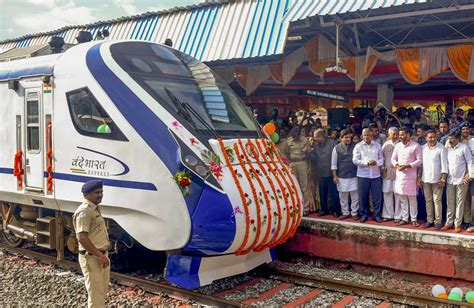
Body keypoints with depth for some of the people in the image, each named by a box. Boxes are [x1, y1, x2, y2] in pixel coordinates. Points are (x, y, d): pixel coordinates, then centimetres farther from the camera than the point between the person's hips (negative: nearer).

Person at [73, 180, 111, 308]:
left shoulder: (95, 208, 13)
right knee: (96, 294, -4)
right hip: (91, 258, -10)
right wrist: (100, 255, -24)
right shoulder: (84, 211, -18)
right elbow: (82, 237, -26)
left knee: (103, 291, 21)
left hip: (101, 256, 10)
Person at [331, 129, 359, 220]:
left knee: (355, 195, 4)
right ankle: (345, 213, 23)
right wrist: (334, 176, -1)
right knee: (343, 196, 10)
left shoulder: (355, 146, -1)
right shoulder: (337, 148, -1)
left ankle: (354, 213, 17)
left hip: (354, 175, 0)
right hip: (341, 176, 1)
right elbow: (333, 163, 3)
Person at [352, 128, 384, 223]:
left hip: (376, 175, 1)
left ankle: (377, 215, 15)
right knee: (363, 196, 6)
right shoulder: (358, 146, 1)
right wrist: (367, 162, -16)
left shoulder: (377, 145, 6)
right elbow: (355, 160, -5)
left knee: (377, 196, 4)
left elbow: (381, 159, 7)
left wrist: (376, 162, -15)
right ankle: (364, 214, 18)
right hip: (363, 175, -1)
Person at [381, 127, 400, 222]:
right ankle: (388, 215, 18)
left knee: (398, 195, 0)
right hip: (387, 173, 3)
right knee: (387, 194, 8)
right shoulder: (385, 145, 7)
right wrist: (383, 168, 4)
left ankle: (398, 216, 8)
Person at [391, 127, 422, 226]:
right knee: (402, 198, 8)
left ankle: (414, 219, 10)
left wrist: (407, 166, -18)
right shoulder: (398, 145, 9)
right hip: (399, 174, 4)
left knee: (412, 198, 1)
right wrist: (396, 165, -9)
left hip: (411, 175, -4)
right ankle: (404, 218, 16)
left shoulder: (415, 146, -6)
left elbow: (419, 160, -8)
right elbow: (393, 158, 13)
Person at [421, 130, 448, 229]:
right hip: (425, 178, 4)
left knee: (437, 200, 0)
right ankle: (429, 220, 19)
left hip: (437, 179, -4)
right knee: (428, 200, 10)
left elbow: (444, 163, -8)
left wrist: (443, 178, -13)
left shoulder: (441, 148, -7)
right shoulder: (423, 148, 5)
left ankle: (438, 221, 7)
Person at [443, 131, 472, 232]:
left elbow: (469, 162, -6)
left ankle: (457, 224, 9)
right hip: (450, 180, 4)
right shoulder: (447, 148, 6)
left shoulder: (464, 147, -6)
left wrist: (469, 175, -12)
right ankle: (449, 223, 16)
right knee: (450, 203, 9)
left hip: (461, 180, -4)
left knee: (460, 202, 3)